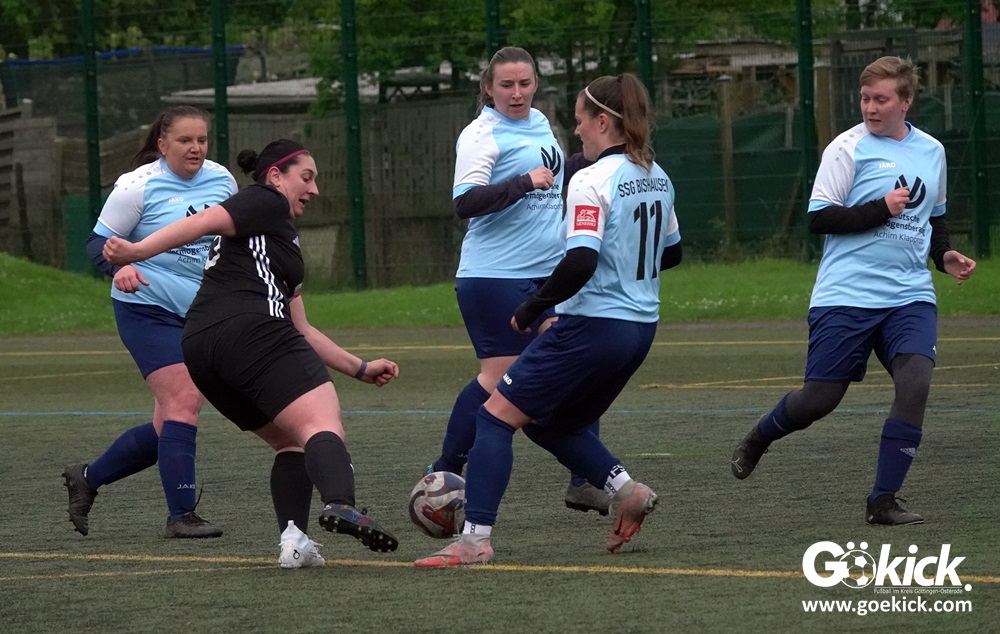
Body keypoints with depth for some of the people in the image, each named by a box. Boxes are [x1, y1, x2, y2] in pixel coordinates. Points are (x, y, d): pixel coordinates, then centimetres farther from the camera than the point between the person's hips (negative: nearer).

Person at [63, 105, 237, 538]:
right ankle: (181, 515, -16)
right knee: (183, 402, -19)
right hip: (148, 309, -6)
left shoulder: (221, 181, 6)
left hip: (200, 316, 6)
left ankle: (87, 478, 26)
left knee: (169, 427, 7)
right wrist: (120, 267, -27)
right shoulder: (139, 186, -11)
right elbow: (98, 242, -8)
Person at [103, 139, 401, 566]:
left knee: (291, 442, 16)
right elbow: (206, 222, -8)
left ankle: (293, 537, -5)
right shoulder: (265, 202, 9)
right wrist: (137, 252, -22)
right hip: (250, 332, -10)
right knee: (322, 426, -21)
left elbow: (300, 331, 35)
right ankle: (341, 505, -49)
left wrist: (361, 368, 34)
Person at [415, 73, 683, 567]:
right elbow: (670, 253, 22)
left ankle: (475, 539, -10)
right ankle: (625, 489, 7)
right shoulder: (657, 178, 10)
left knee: (496, 415, -2)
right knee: (552, 425, 24)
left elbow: (581, 262, -26)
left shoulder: (592, 182, -16)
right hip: (640, 328, 9)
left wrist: (531, 310, -15)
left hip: (592, 324, -9)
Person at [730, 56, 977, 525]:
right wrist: (881, 210, -19)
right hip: (845, 294, -4)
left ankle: (883, 501, -10)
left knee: (916, 381, -18)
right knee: (819, 398, -2)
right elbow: (819, 218, -10)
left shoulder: (932, 151, 12)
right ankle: (758, 439, 32)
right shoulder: (848, 148, -5)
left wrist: (944, 255, 8)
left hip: (909, 296, 4)